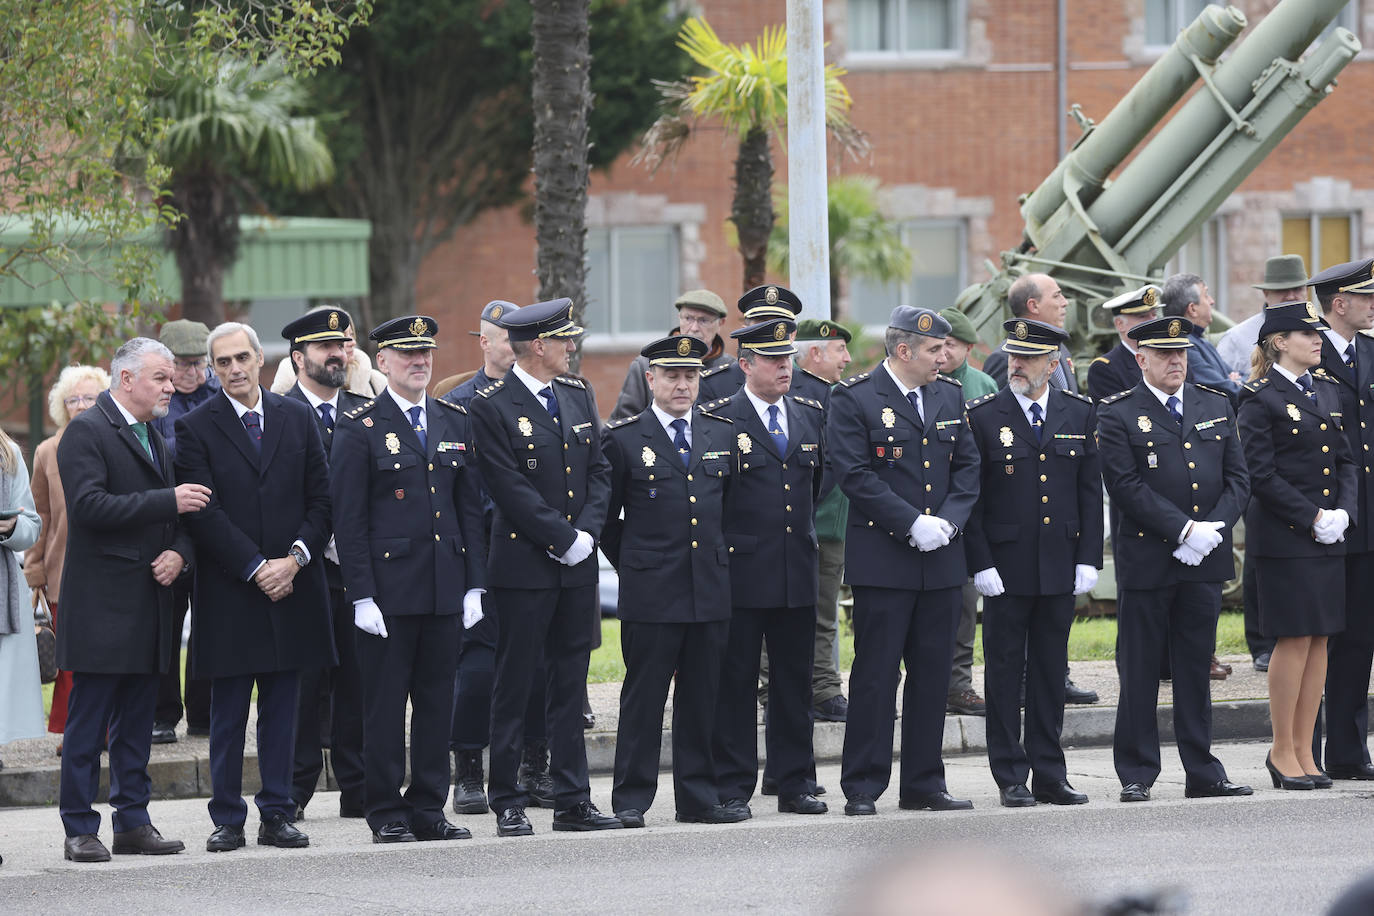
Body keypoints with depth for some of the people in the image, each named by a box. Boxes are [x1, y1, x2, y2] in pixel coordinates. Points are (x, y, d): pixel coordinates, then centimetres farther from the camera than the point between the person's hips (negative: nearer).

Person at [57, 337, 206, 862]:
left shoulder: (154, 440, 19)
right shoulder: (87, 432, -8)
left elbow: (176, 516, 22)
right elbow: (89, 505, -21)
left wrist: (178, 553, -1)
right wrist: (169, 501, -21)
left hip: (149, 601, 8)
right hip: (100, 606, -8)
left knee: (137, 721, 10)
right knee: (88, 722, -4)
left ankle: (133, 822, 14)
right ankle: (79, 830, -2)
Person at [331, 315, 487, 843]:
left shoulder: (455, 423, 13)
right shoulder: (360, 429, -3)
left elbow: (470, 507, 14)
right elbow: (348, 518, -6)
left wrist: (475, 584, 7)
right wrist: (362, 595, -13)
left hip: (445, 591, 5)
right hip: (388, 592, -5)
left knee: (437, 701, 7)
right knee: (385, 703, 0)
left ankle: (429, 809, 15)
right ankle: (386, 814, 5)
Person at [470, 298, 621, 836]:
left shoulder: (578, 396, 12)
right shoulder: (493, 406, -9)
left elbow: (599, 470, 10)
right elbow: (511, 489, -15)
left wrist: (587, 533, -5)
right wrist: (565, 539, -15)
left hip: (577, 567, 6)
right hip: (523, 566, -6)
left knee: (569, 684, 9)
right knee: (514, 685, 0)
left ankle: (573, 800, 12)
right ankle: (508, 803, 5)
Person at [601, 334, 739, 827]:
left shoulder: (723, 434, 11)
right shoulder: (623, 438, -1)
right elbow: (604, 515, 5)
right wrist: (631, 564, 6)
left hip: (711, 591, 4)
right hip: (650, 593, -4)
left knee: (702, 698, 7)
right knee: (643, 695, -3)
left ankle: (699, 797, 13)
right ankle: (631, 800, 2)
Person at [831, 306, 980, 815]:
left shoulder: (950, 397, 12)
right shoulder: (854, 400, -6)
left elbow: (968, 467, 12)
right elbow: (855, 475, -12)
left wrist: (949, 521, -5)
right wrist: (913, 523, -16)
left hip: (941, 561, 6)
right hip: (883, 559, -6)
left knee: (933, 673, 8)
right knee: (875, 674, -4)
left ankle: (923, 783, 15)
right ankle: (862, 788, 1)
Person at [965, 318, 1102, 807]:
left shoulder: (1080, 414, 6)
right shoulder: (983, 415, -3)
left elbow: (1091, 491, 8)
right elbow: (970, 496, -3)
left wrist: (1088, 559, 1)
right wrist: (980, 563, -10)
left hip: (1060, 565, 3)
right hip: (1004, 565, -3)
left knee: (1050, 671, 8)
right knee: (1005, 671, 1)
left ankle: (1049, 775, 13)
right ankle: (1011, 779, 6)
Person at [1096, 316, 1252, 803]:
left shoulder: (1217, 407, 12)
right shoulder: (1117, 415, -3)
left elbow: (1237, 479, 9)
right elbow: (1126, 487, -12)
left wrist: (1213, 529, -8)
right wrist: (1185, 529, -17)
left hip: (1205, 561, 4)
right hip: (1145, 559, -4)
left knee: (1196, 667, 9)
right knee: (1139, 670, 1)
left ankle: (1202, 772, 14)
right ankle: (1136, 774, 6)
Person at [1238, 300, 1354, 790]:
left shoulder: (1328, 391, 14)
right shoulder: (1260, 400, -8)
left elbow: (1345, 460, 14)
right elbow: (1262, 475, -12)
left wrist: (1342, 513, -3)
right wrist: (1312, 518, -15)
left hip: (1328, 537, 7)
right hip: (1283, 539, -7)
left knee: (1320, 640, 7)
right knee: (1295, 639, -5)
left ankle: (1304, 751, 13)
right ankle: (1283, 751, 4)